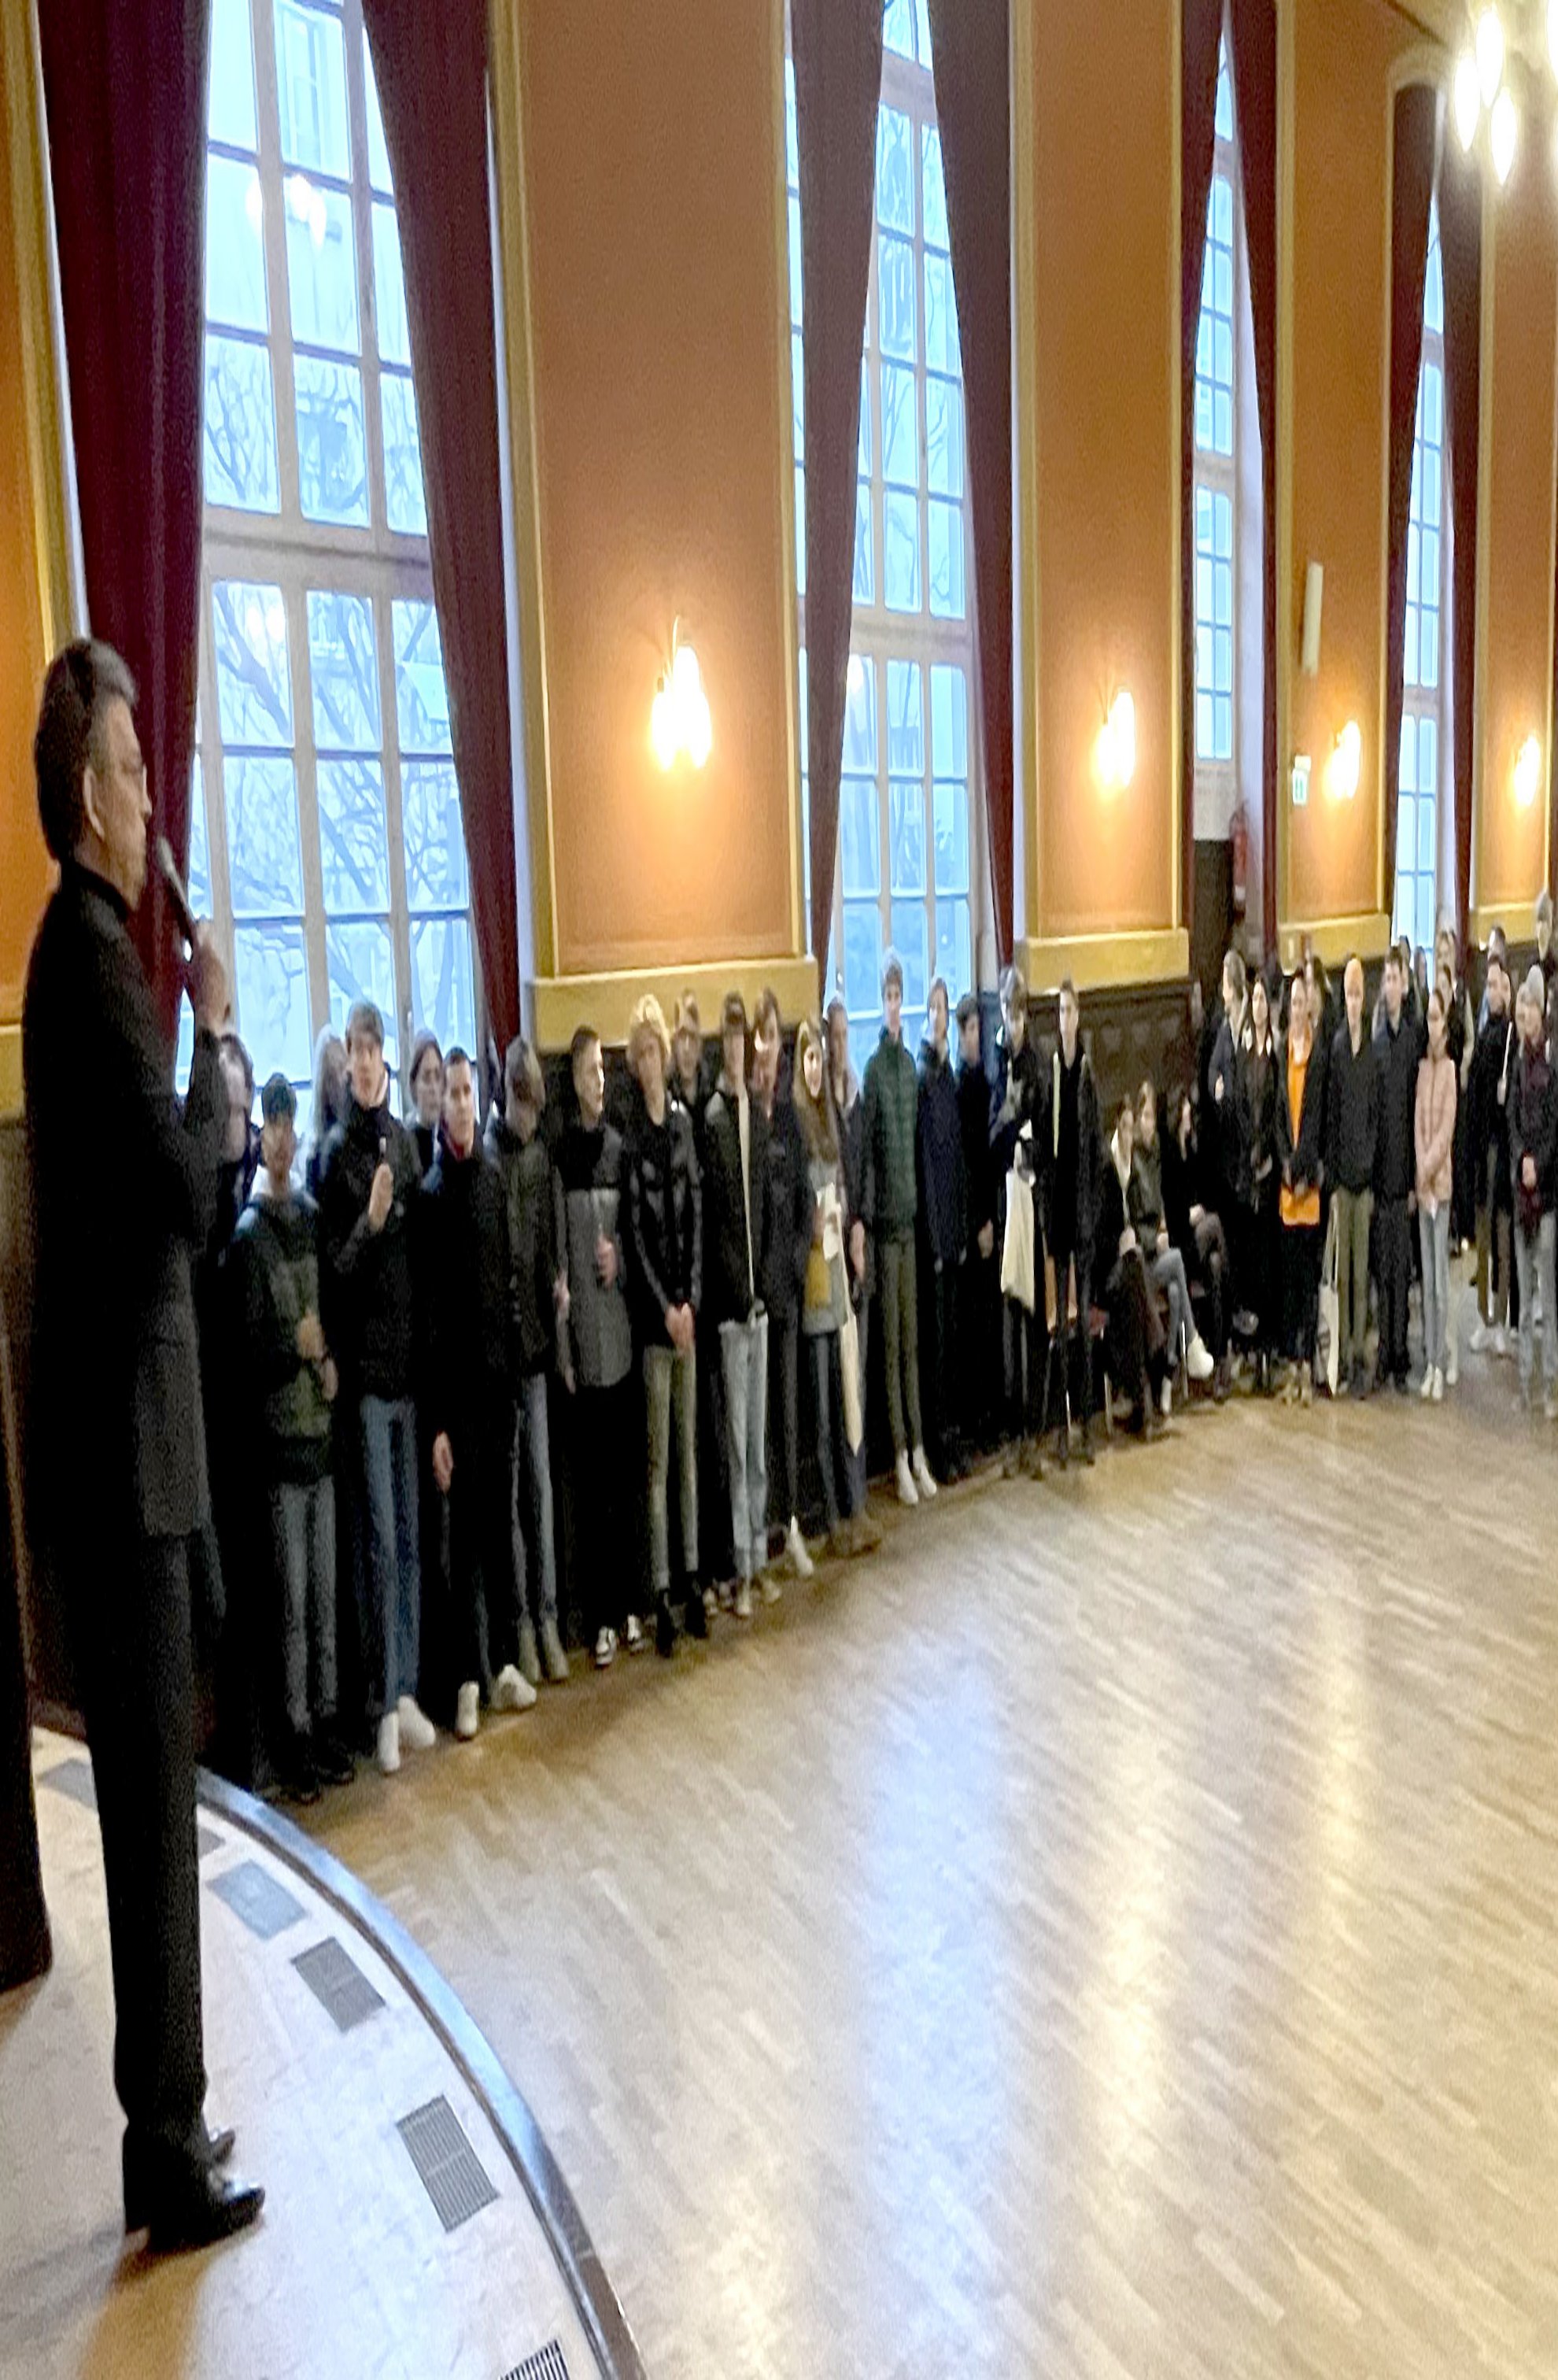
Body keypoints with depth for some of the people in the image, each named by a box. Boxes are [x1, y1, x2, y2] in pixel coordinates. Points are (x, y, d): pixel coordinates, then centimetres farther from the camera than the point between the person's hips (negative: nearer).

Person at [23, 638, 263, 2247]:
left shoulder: (79, 946, 14)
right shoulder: (96, 958, -16)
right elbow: (192, 1190, -22)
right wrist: (218, 1032, -12)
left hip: (110, 1419, 10)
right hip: (125, 1427, -10)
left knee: (147, 1782, 17)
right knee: (153, 1791, 2)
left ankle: (167, 2115, 31)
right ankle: (166, 2148, 19)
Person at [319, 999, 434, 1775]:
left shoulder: (404, 1140, 9)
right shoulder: (336, 1151, -7)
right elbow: (331, 1271, -10)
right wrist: (368, 1223, -26)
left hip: (410, 1361, 5)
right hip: (365, 1366, -5)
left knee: (410, 1534, 11)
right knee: (379, 1538, 0)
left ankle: (408, 1690, 22)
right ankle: (385, 1701, 12)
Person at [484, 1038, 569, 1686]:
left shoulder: (541, 1155, 9)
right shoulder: (487, 1155, -10)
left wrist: (553, 1310, 6)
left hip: (535, 1337, 5)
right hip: (499, 1340, -5)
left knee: (540, 1485, 10)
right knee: (507, 1487, 4)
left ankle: (547, 1617, 19)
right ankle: (521, 1620, 15)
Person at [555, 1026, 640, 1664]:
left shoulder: (618, 1145, 8)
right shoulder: (560, 1152, -6)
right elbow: (555, 1253, -8)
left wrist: (620, 1254, -8)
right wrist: (562, 1346, -13)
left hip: (621, 1328, 4)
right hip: (581, 1333, -4)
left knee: (624, 1469, 11)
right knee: (589, 1479, 2)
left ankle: (629, 1605, 22)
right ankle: (599, 1616, 12)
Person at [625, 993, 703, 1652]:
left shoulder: (682, 1119, 8)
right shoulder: (628, 1133, -7)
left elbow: (696, 1211, 8)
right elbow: (633, 1231, -9)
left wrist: (690, 1298, 0)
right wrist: (664, 1307, -11)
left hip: (688, 1306, 5)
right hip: (651, 1312, -5)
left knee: (689, 1446, 12)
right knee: (657, 1457, 0)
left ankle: (692, 1576, 22)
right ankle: (660, 1594, 8)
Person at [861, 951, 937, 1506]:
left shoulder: (910, 1064, 10)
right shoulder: (873, 1069, -8)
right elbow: (865, 1151, -10)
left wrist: (918, 1205, 13)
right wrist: (865, 1217, -12)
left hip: (910, 1216, 6)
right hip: (884, 1219, -6)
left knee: (912, 1337, 10)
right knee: (890, 1340, 1)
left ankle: (918, 1450, 18)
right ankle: (900, 1455, 8)